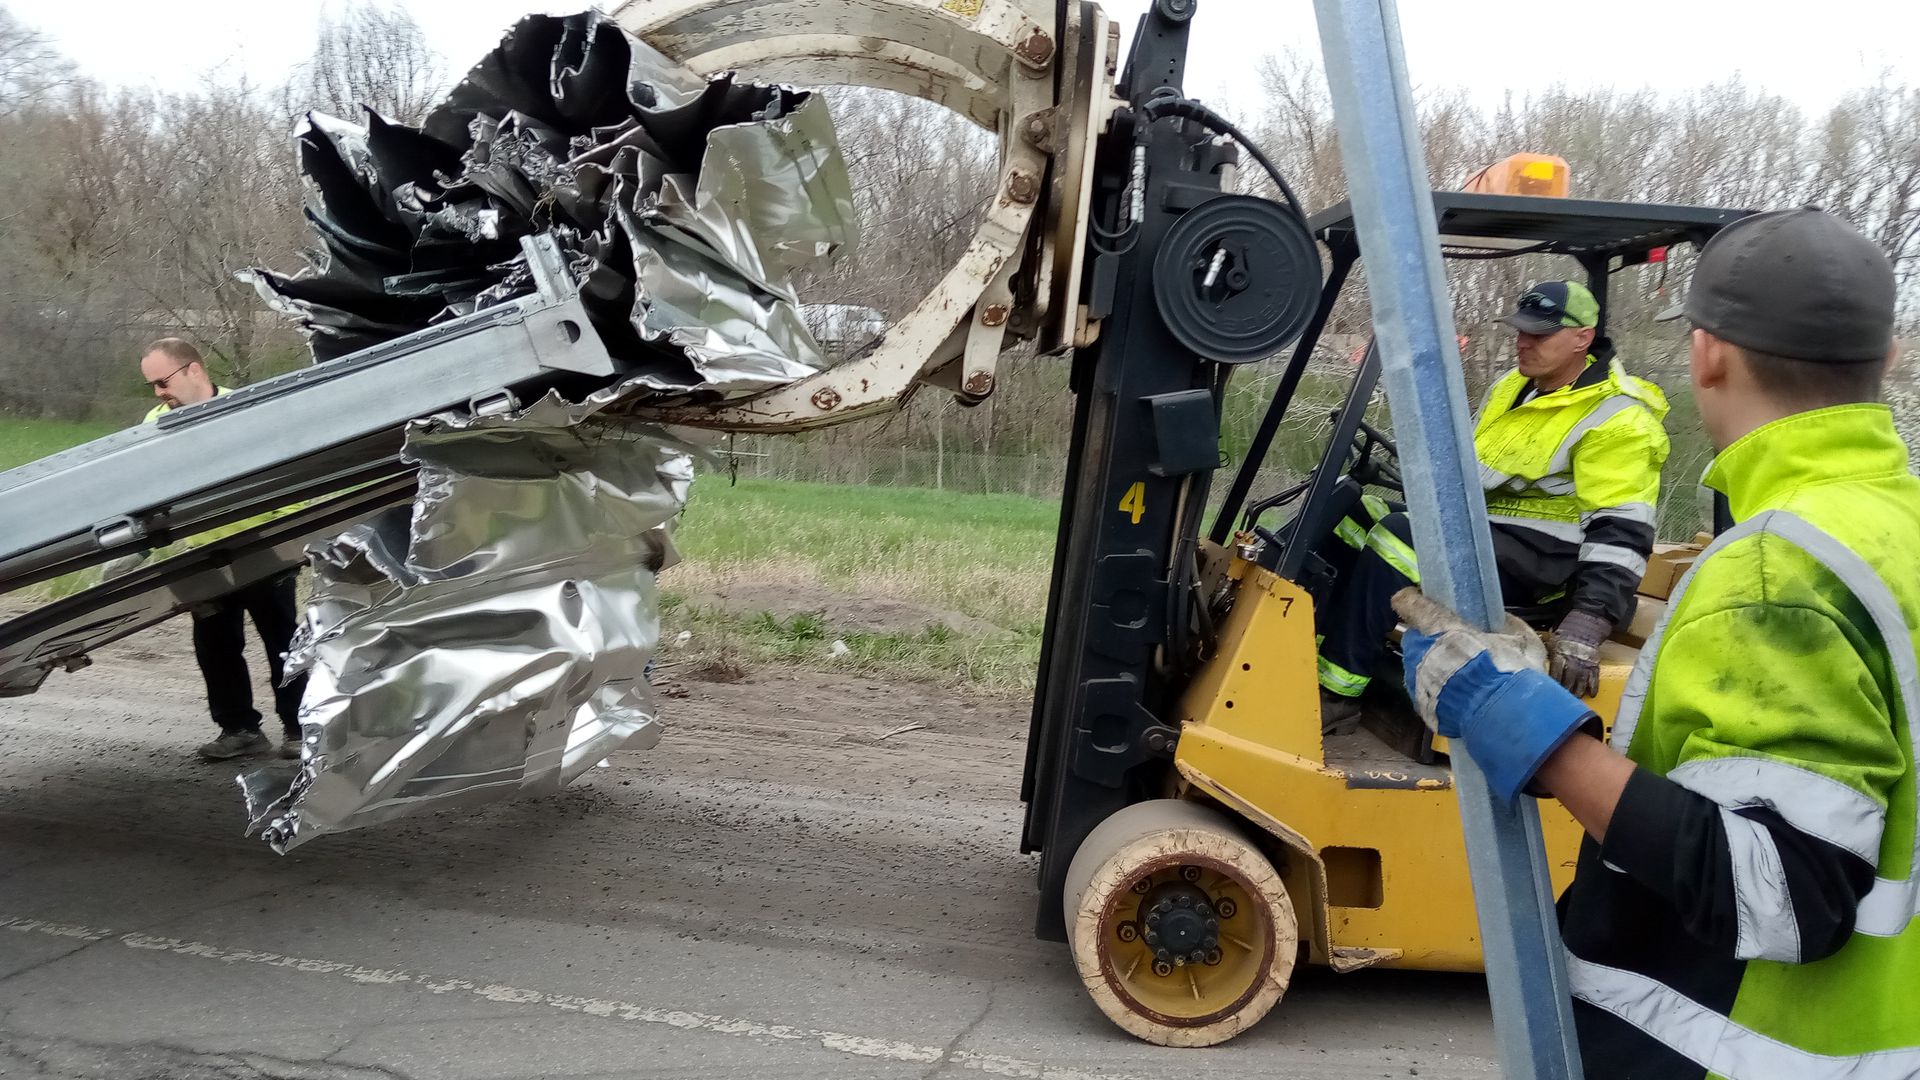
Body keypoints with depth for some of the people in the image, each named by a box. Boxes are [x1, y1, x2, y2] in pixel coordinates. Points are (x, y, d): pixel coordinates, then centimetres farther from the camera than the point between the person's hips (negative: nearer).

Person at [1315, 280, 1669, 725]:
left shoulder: (1619, 419, -13)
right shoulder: (1513, 388, 13)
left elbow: (1620, 533, -22)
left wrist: (1587, 624, -31)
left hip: (1534, 559, -9)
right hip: (1474, 527, 9)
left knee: (1398, 537, -30)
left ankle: (1336, 692, -25)